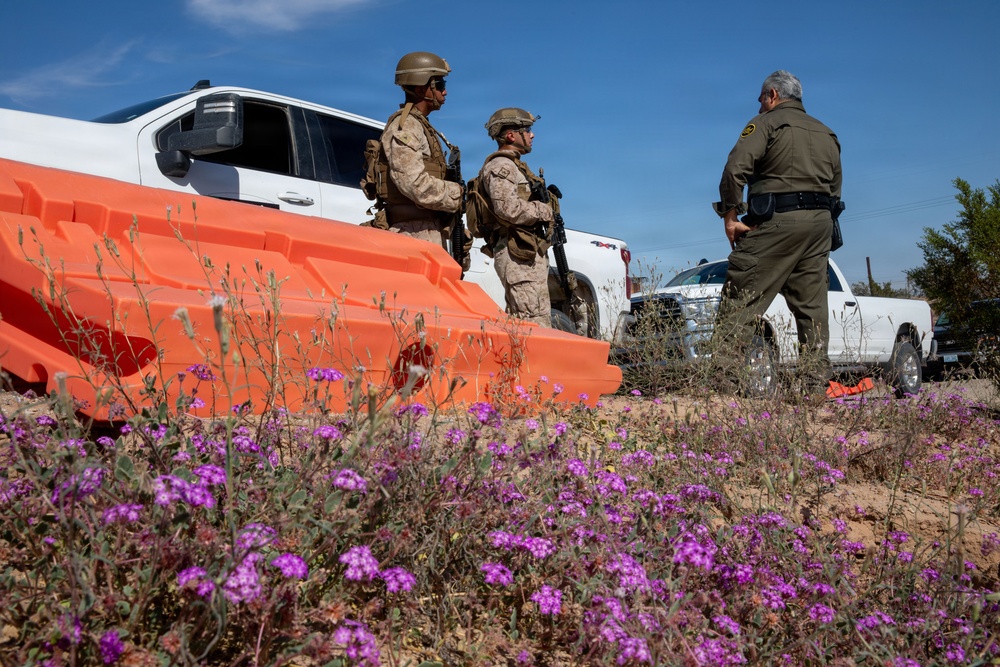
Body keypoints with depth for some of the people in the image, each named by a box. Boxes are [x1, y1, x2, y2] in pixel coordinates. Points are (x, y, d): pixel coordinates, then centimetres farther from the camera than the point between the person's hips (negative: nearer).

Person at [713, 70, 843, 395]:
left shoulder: (767, 122, 1)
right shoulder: (827, 134, 23)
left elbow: (736, 168, -14)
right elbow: (835, 189, 20)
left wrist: (730, 215, -9)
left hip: (776, 221, -7)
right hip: (821, 222, 7)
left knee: (740, 302, -8)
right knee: (812, 306, 8)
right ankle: (817, 385, 7)